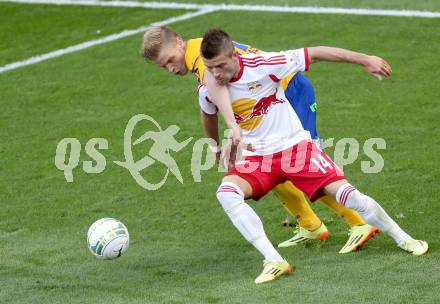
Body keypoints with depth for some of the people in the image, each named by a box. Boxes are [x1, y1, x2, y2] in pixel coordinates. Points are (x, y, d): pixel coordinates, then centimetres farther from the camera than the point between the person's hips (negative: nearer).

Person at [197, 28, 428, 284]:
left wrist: (366, 60, -10)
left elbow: (316, 53, -13)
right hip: (256, 158, 3)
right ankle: (275, 262, -27)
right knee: (226, 192, -28)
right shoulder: (210, 88, -13)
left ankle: (403, 239, 12)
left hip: (295, 146, -2)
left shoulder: (262, 65, -19)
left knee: (346, 194, -13)